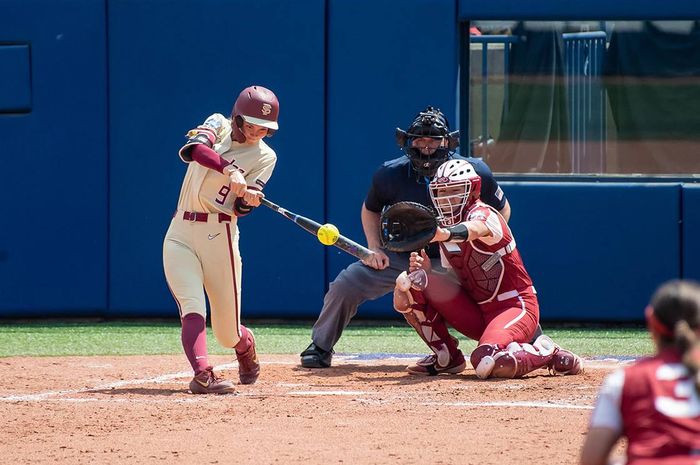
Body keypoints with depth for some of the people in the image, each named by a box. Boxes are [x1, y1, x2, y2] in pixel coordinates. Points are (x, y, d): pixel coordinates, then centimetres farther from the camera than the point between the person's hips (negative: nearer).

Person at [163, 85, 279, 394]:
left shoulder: (265, 157, 3)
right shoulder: (218, 125, 5)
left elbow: (240, 208, -6)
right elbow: (193, 149, -19)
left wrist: (250, 200, -30)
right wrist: (230, 170, -33)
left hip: (218, 235, 0)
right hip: (180, 234, 0)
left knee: (227, 333, 4)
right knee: (192, 309, -20)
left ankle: (246, 347, 38)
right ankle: (202, 375, -29)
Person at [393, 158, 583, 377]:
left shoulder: (484, 214, -14)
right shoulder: (445, 228, 10)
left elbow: (474, 229, -41)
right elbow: (453, 280, 11)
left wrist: (447, 234, -64)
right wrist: (427, 271, -12)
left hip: (515, 306, -7)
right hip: (477, 314, 7)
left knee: (487, 364, -37)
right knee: (408, 282, -8)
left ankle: (547, 353, -5)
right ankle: (446, 357, 3)